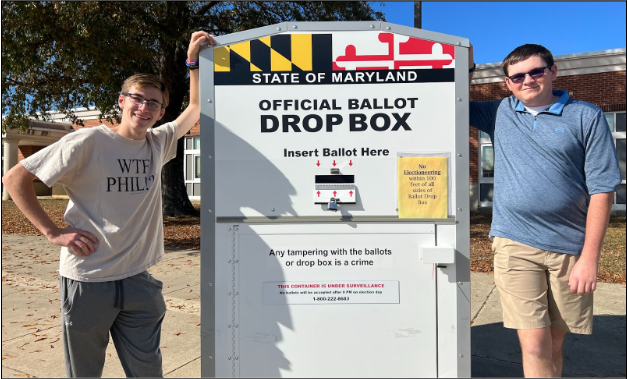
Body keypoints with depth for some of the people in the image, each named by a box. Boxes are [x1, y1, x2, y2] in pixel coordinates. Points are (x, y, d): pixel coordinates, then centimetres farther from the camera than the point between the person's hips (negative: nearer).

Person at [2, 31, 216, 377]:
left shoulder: (158, 143, 5)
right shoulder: (88, 141, -9)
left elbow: (196, 108, 17)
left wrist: (193, 61, 9)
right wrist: (53, 232, -11)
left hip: (138, 282, 4)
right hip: (86, 281, -3)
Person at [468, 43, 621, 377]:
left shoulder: (587, 117, 0)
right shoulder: (500, 112, 8)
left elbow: (602, 190, -3)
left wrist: (589, 258, -8)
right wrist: (467, 65, 4)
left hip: (570, 248, 0)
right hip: (515, 244, 0)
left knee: (555, 343, 13)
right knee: (535, 346, -4)